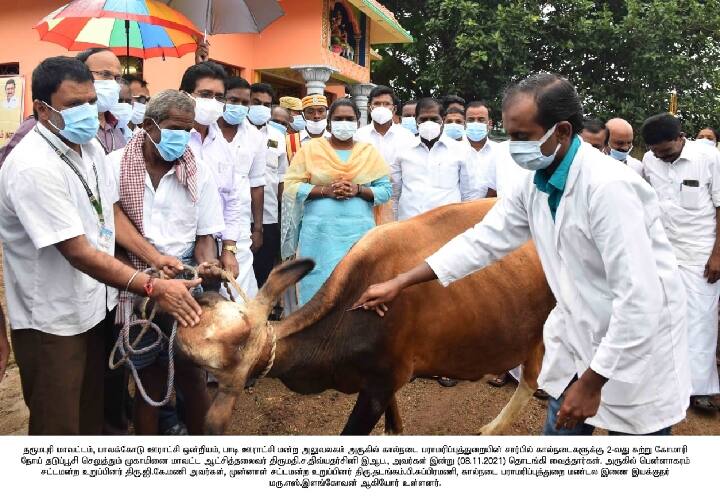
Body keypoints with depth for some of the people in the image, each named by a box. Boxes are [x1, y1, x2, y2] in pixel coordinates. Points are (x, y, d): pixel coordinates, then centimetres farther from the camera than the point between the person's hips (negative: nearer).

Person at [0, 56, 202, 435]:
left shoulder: (90, 146, 1)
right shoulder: (32, 168, -27)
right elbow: (79, 252, -29)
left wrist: (155, 257, -2)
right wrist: (154, 289, -32)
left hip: (93, 306, 8)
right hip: (52, 321, -8)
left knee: (93, 411, 24)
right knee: (59, 427, 8)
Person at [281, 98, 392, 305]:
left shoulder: (369, 151, 10)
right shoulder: (311, 148, 7)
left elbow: (386, 190, 4)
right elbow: (291, 186, 0)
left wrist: (358, 190, -12)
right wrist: (325, 190, -12)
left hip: (359, 231, 1)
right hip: (319, 231, -1)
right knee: (320, 285, -2)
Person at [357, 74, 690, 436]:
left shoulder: (608, 186, -28)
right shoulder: (535, 182, -4)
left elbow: (639, 300, -29)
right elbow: (483, 240, 3)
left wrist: (592, 382, -22)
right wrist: (399, 283, 1)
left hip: (638, 344, -6)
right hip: (580, 335, 7)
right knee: (561, 428, 15)